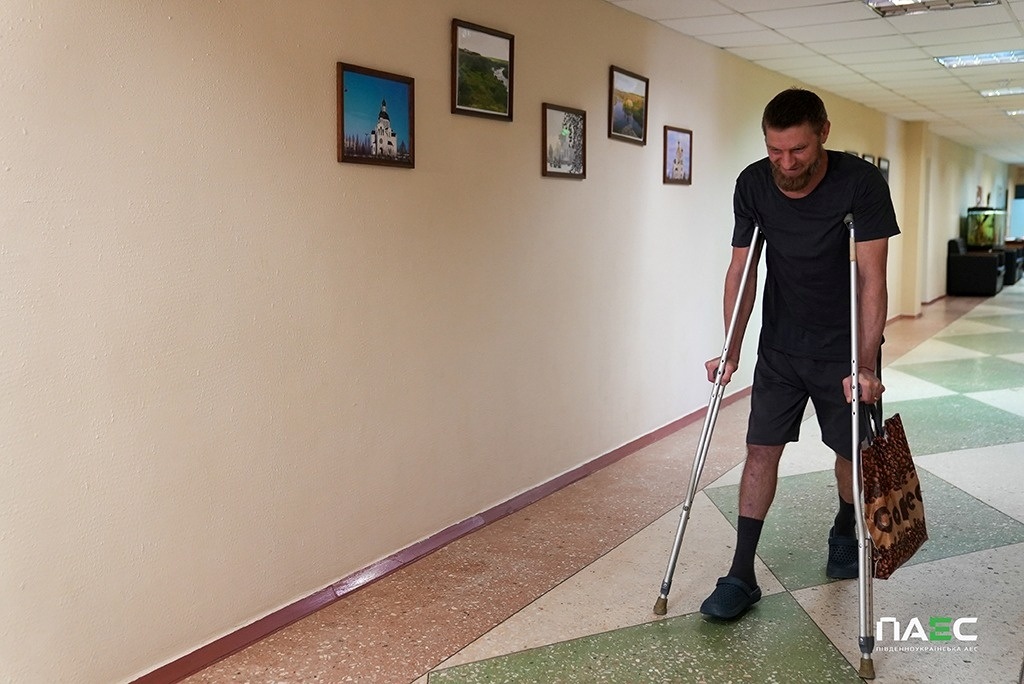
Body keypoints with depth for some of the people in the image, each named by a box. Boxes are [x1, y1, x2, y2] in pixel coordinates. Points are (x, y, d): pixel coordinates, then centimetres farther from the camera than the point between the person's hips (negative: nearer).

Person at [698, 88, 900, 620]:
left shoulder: (861, 183, -19)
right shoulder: (753, 184, -9)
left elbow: (871, 278, -21)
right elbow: (741, 270, -2)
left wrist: (865, 366, -27)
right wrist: (731, 352, -5)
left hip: (844, 348, -2)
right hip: (780, 346, 2)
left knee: (853, 452, 9)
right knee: (762, 449, -3)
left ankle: (844, 535, 39)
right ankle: (742, 576, 3)